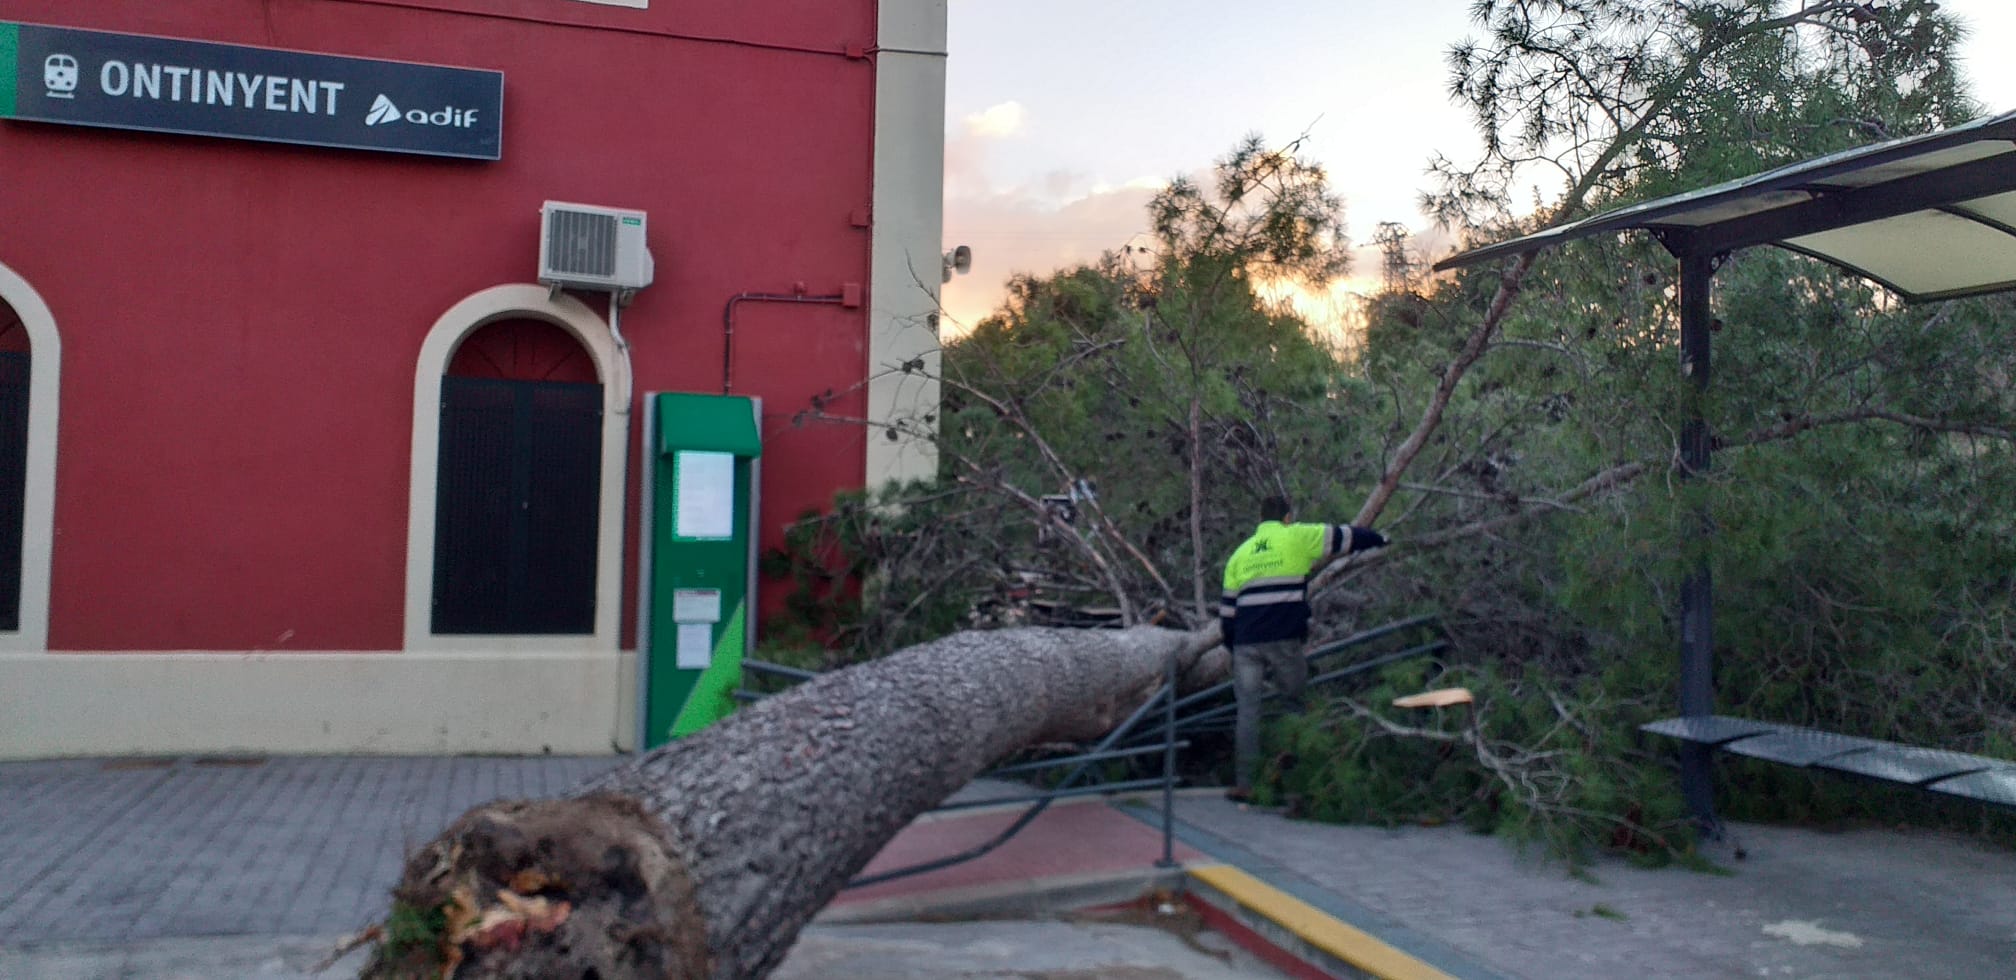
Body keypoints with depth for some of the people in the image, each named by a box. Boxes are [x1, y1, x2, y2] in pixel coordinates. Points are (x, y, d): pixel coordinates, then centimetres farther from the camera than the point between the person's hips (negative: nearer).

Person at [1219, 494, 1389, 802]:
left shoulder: (1240, 554, 18)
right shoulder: (1296, 537, 7)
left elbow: (1227, 609, 18)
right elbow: (1344, 536, 17)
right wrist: (1379, 539, 35)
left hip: (1245, 642, 4)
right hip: (1283, 639, -3)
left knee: (1248, 709, 4)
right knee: (1294, 689, 21)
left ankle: (1243, 785, 1)